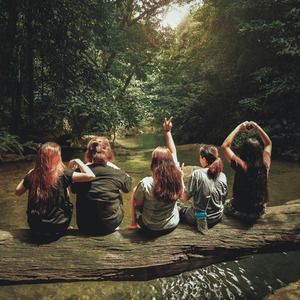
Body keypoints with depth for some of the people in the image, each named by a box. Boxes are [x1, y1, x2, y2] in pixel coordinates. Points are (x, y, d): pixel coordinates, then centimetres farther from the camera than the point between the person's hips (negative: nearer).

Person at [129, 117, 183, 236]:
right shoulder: (177, 177, -19)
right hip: (172, 226, 4)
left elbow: (137, 205, -13)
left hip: (150, 229, -3)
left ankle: (134, 223, 31)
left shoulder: (145, 184, -30)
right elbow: (173, 152, -4)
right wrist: (167, 132, 3)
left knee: (135, 191, 15)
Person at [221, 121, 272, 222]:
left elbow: (225, 146, -13)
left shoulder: (241, 165, -23)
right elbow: (268, 144, 7)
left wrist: (238, 128, -10)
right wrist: (258, 128, 1)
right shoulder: (265, 165, -12)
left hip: (240, 211, -4)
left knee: (226, 203, 29)